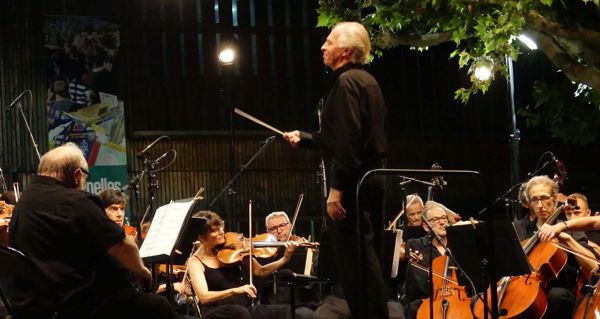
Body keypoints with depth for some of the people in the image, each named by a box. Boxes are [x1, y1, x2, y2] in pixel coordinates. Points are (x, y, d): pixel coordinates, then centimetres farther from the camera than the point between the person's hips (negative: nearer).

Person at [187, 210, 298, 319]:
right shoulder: (195, 261, -4)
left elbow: (260, 271, 9)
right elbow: (203, 297, -17)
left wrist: (285, 258, -7)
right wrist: (235, 290, -30)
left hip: (244, 308, 4)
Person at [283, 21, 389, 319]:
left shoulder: (346, 82, -12)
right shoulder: (366, 80, 17)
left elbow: (347, 139, -21)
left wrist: (336, 188, -22)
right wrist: (304, 138, 29)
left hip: (353, 183, -10)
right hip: (371, 180, 10)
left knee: (353, 261, -8)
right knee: (367, 257, 13)